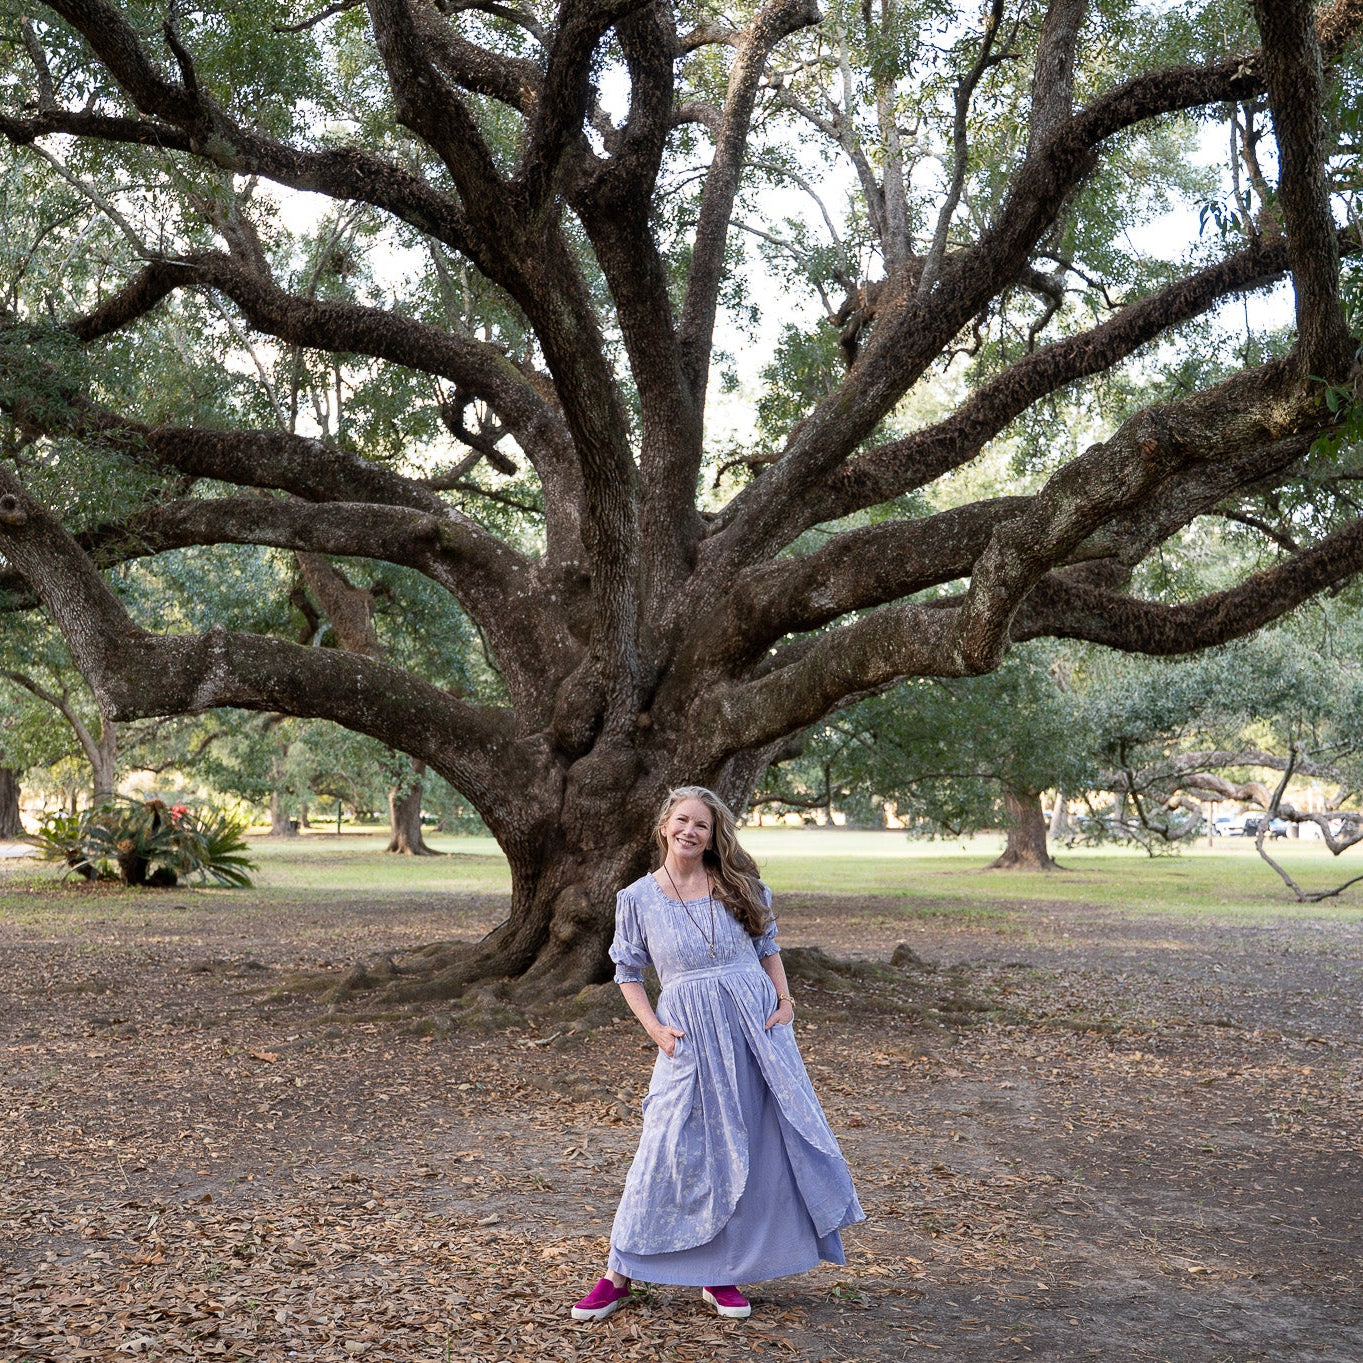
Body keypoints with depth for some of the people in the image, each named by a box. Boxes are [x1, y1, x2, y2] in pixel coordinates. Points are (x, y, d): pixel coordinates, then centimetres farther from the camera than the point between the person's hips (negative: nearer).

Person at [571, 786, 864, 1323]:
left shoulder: (737, 886, 3)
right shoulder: (637, 899, 0)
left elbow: (768, 947, 13)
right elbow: (628, 973, 7)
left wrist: (784, 1001, 0)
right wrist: (654, 1028, -5)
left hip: (756, 1027, 2)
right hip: (689, 1035, -2)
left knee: (756, 1149, 4)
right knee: (671, 1151, -4)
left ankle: (720, 1274, 18)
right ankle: (619, 1274, 11)